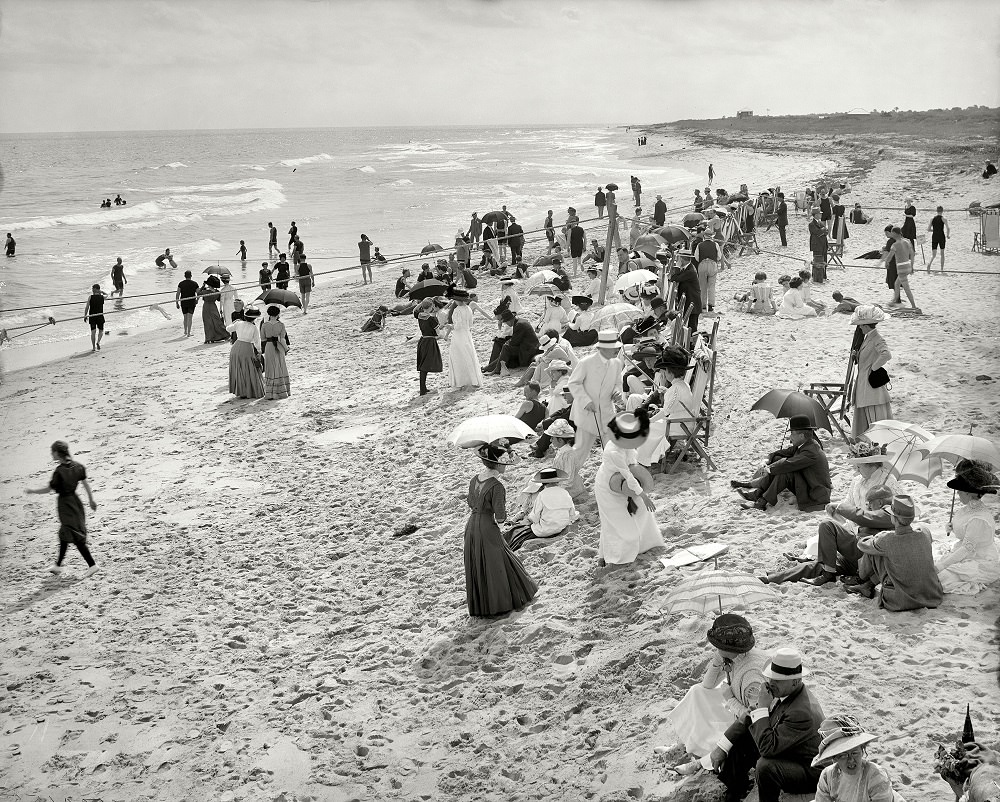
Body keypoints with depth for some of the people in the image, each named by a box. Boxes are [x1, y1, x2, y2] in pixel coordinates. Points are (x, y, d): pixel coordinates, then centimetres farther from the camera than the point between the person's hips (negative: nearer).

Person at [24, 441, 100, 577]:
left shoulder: (59, 471, -20)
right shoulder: (77, 466, 0)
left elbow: (48, 489, -14)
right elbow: (85, 483, 6)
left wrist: (32, 491, 1)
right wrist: (91, 499, 16)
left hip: (64, 503, -8)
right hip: (75, 501, 8)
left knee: (76, 537, -4)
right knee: (64, 535, 19)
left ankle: (92, 565, -6)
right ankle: (58, 565, 31)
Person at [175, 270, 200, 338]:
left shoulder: (181, 284, -2)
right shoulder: (195, 283, -3)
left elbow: (177, 294, -6)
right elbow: (198, 294, 0)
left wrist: (177, 303, 0)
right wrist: (197, 300, 18)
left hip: (183, 303, 2)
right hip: (191, 302, -2)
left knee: (185, 317, 18)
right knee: (190, 318, -3)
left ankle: (185, 331, 27)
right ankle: (188, 333, -12)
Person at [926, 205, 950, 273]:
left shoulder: (932, 218, 6)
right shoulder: (944, 218, -4)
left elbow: (928, 229, 6)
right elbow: (948, 228, -14)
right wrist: (948, 235, 2)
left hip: (934, 237, 2)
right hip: (941, 237, -2)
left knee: (933, 254, 3)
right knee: (942, 254, 12)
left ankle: (929, 263, -30)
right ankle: (942, 270, 13)